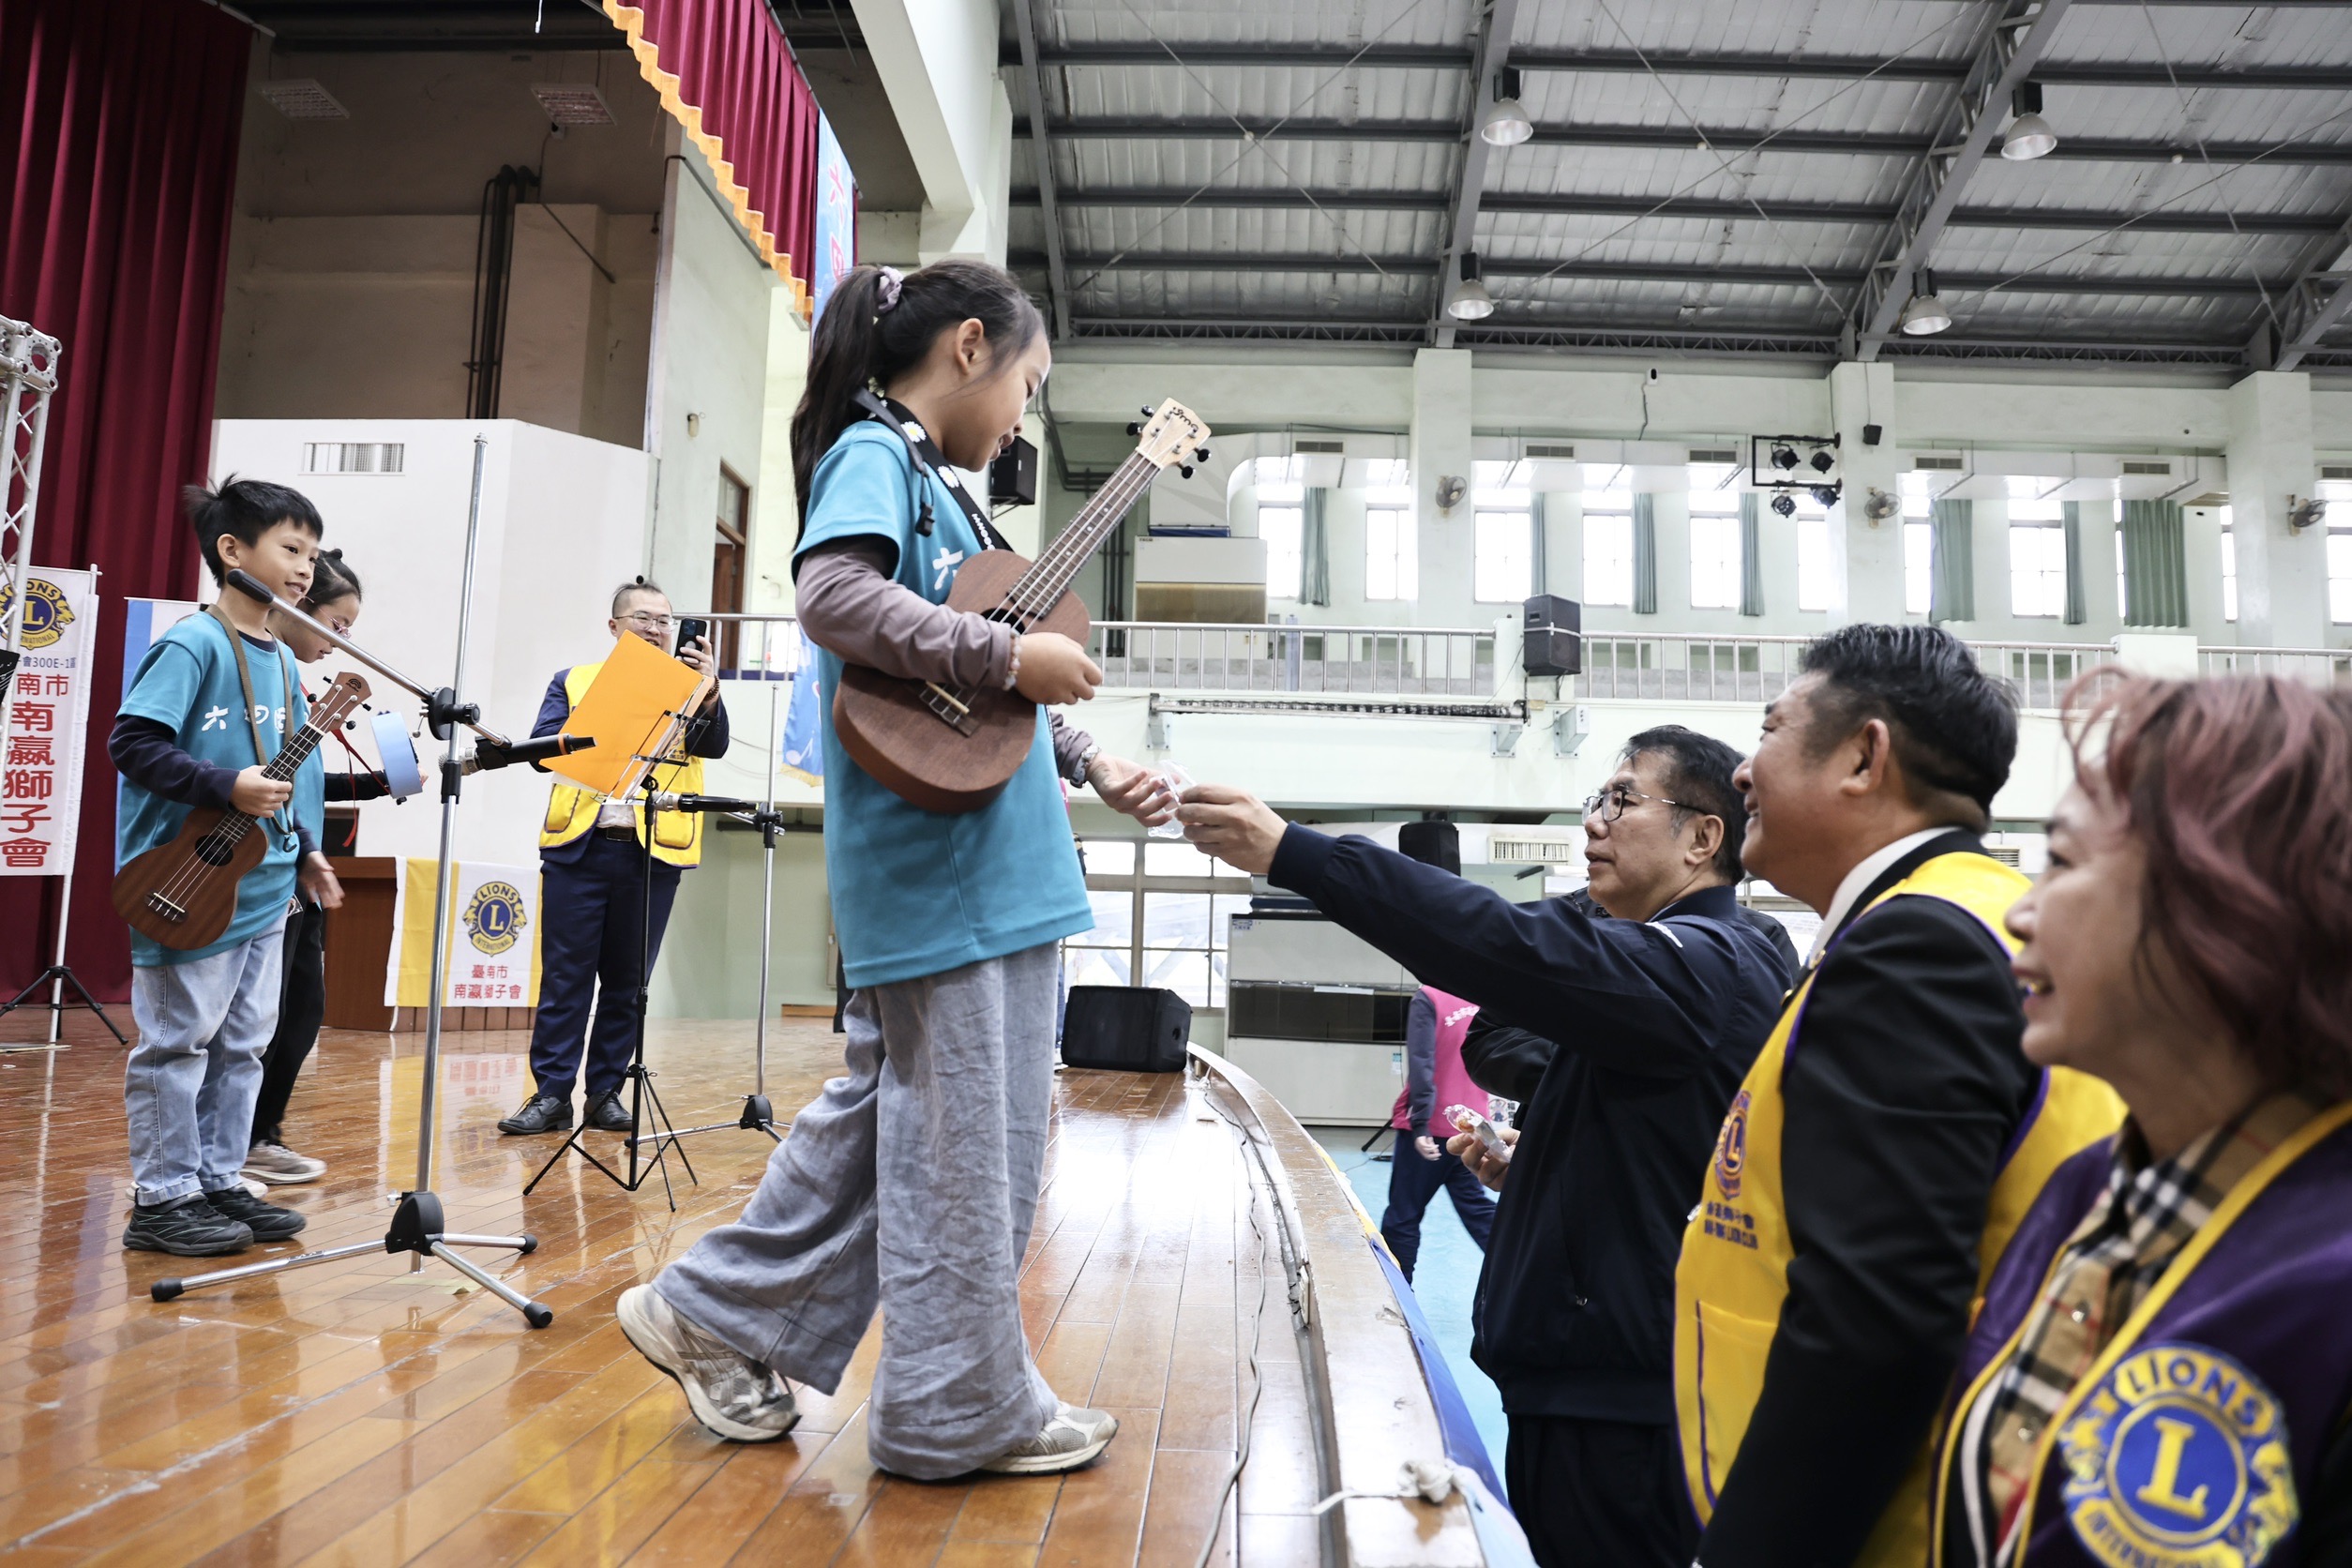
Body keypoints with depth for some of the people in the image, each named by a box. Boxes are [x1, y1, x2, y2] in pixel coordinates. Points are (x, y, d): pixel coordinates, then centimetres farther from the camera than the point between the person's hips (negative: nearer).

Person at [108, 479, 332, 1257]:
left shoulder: (282, 661, 13)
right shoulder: (193, 644, -11)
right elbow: (131, 742, -17)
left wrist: (305, 851, 14)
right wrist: (228, 788, -25)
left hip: (262, 887, 8)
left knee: (241, 1044, 14)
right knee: (177, 1041, 2)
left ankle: (218, 1182, 24)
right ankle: (162, 1199, 12)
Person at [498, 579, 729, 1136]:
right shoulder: (573, 681, 14)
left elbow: (715, 746, -4)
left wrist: (706, 688, -19)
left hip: (654, 853, 0)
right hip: (579, 845, 0)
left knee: (627, 981, 6)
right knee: (565, 975, 0)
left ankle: (606, 1092, 14)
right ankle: (552, 1094, 6)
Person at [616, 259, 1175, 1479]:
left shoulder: (934, 485, 20)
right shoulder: (872, 455, -6)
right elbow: (833, 597, -26)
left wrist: (1090, 765, 16)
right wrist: (1012, 655, -22)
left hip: (985, 864, 10)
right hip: (938, 871, -10)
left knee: (884, 1114, 17)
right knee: (965, 1143, 2)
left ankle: (716, 1317, 29)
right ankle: (963, 1412, 18)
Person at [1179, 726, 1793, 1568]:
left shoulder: (1706, 965, -16)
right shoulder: (1686, 961, 17)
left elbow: (1515, 948, -32)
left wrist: (1291, 852, -34)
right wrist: (1525, 1164, 7)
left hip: (1620, 1402, -10)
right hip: (1582, 1377, 10)